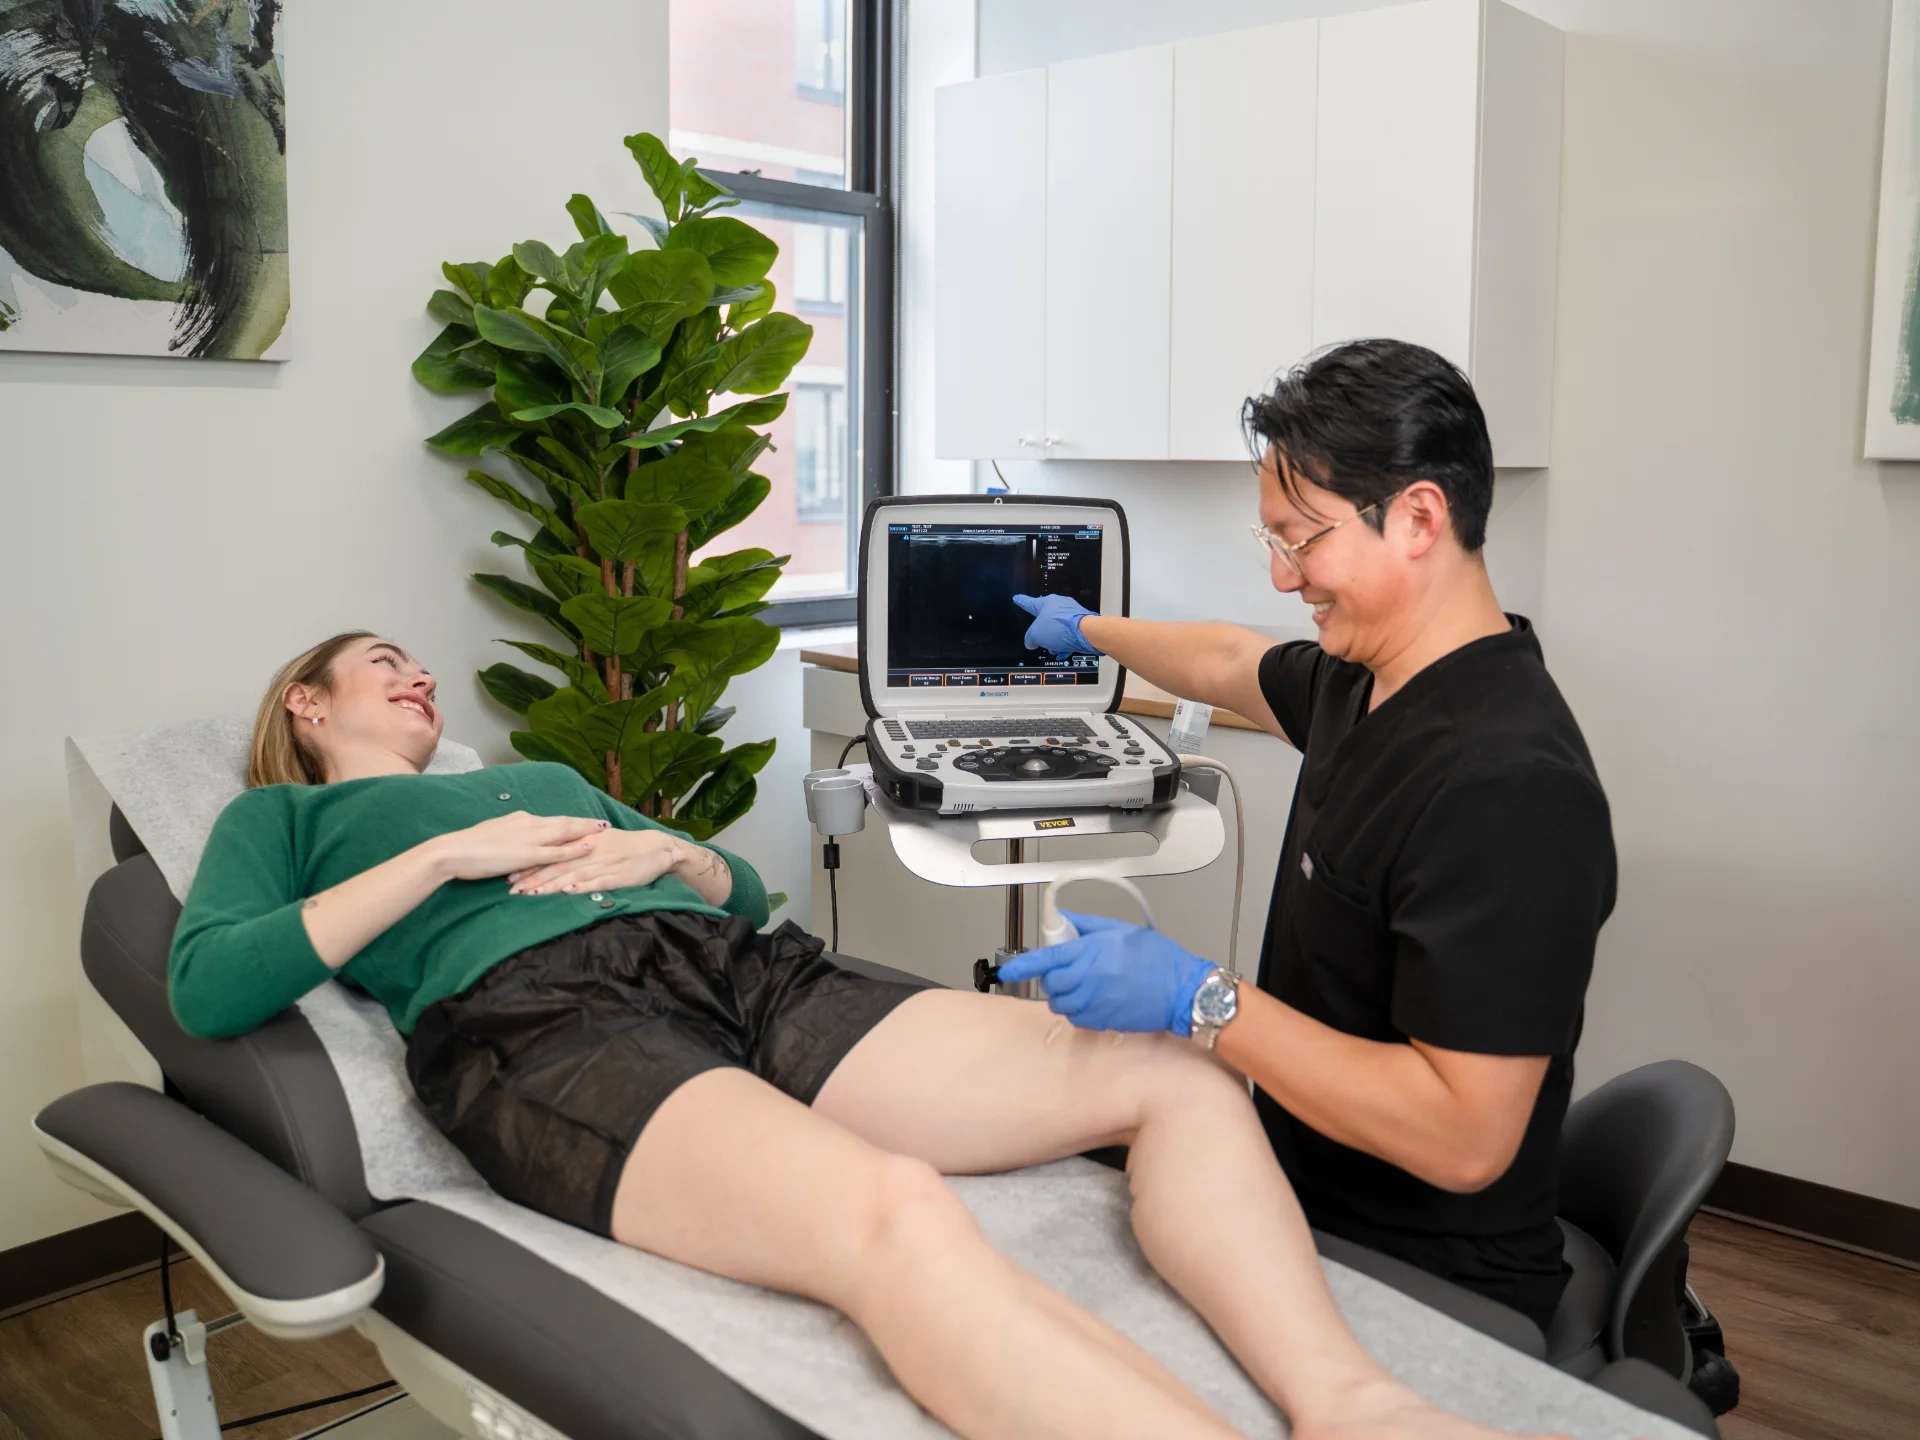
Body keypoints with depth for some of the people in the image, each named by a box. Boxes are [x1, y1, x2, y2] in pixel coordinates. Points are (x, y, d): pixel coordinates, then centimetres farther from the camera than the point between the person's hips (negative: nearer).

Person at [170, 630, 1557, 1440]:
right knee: (894, 1211, -40)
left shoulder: (543, 776, 40)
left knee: (1172, 1077, -13)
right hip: (536, 1018, -7)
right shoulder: (281, 818, 26)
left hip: (738, 972, 7)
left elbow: (744, 889, 34)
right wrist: (447, 852, 0)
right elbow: (206, 989, 3)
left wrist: (667, 852, 11)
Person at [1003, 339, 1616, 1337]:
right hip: (1309, 1212, 8)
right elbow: (1231, 664, 26)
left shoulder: (1504, 786, -28)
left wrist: (1201, 1000, -28)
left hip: (1423, 1291, -8)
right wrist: (1087, 632, 42)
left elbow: (1465, 1142, -29)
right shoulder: (1361, 684, 3)